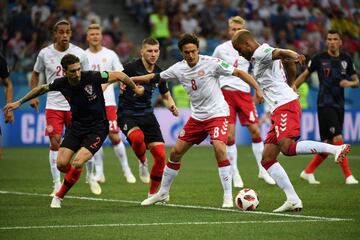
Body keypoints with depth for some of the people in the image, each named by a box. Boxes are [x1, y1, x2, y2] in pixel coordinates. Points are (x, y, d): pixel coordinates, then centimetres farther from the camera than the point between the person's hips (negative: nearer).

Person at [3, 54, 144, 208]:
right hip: (76, 126, 4)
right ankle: (73, 175, 29)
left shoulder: (92, 77, -22)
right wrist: (19, 102, 17)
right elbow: (42, 88, 11)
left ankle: (59, 196, -1)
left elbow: (118, 75, -9)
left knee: (77, 163, -21)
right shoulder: (61, 83, -10)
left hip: (97, 128, -4)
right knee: (61, 163, -8)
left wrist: (135, 88, 3)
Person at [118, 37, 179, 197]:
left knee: (161, 155, -6)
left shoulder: (159, 73, 6)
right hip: (127, 114, -5)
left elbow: (165, 96, 20)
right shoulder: (132, 67, -11)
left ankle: (153, 193, 12)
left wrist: (172, 107, -1)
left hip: (147, 115, 5)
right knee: (137, 137, -38)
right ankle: (142, 162, -4)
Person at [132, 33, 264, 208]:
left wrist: (257, 89, -21)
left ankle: (228, 196, -18)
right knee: (176, 152, 8)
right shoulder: (178, 68, -1)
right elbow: (155, 77, 12)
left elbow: (238, 73, -13)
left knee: (219, 149, -27)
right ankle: (163, 193, 26)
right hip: (197, 116, 6)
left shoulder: (211, 63, -16)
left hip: (217, 114, -6)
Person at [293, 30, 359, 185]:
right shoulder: (319, 59, -3)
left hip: (339, 105, 5)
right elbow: (305, 75, 7)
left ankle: (308, 172, 20)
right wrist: (293, 87, -7)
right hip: (325, 104, -5)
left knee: (329, 144, 7)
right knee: (338, 138, -16)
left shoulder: (346, 60, 8)